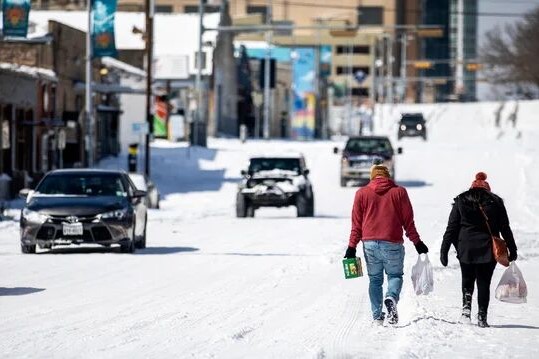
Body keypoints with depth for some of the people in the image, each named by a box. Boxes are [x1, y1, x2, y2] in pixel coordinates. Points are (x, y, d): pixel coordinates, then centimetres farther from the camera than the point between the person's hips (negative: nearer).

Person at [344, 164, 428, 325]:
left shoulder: (362, 193, 7)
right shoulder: (399, 192, 4)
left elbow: (356, 223, 6)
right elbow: (408, 220, 4)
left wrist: (352, 246, 9)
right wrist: (417, 242, 11)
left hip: (370, 244, 1)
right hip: (392, 244, -1)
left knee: (375, 279, 13)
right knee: (395, 275, 11)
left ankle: (377, 316, 6)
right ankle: (391, 298, -20)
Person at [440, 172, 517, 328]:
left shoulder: (461, 201, 5)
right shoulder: (496, 202, 5)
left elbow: (451, 228, 1)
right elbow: (505, 229, 4)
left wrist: (444, 250, 3)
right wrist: (512, 250, 10)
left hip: (466, 249, 0)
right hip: (488, 249, 0)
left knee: (467, 280, 15)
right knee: (484, 283, 7)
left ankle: (466, 305, -8)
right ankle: (482, 316, 0)